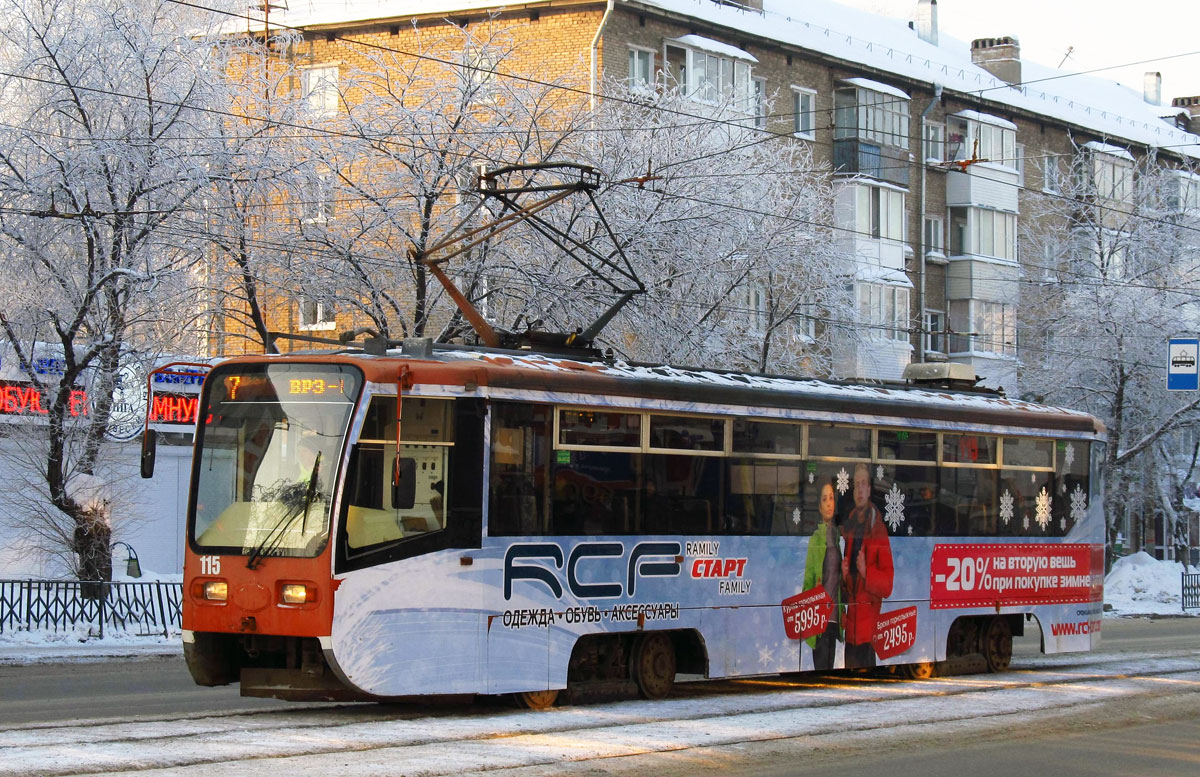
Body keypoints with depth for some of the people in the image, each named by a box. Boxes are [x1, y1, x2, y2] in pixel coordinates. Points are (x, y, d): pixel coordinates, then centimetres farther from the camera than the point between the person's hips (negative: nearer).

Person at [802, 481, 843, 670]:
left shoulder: (837, 534, 13)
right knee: (821, 664, -8)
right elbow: (808, 576, -6)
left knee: (830, 664, 11)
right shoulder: (815, 537, -4)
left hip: (834, 612, 6)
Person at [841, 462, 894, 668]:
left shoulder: (879, 530, -3)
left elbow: (887, 584, -7)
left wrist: (866, 572, -23)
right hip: (849, 624, 5)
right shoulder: (847, 528, 14)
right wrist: (842, 575, 0)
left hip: (869, 622, -5)